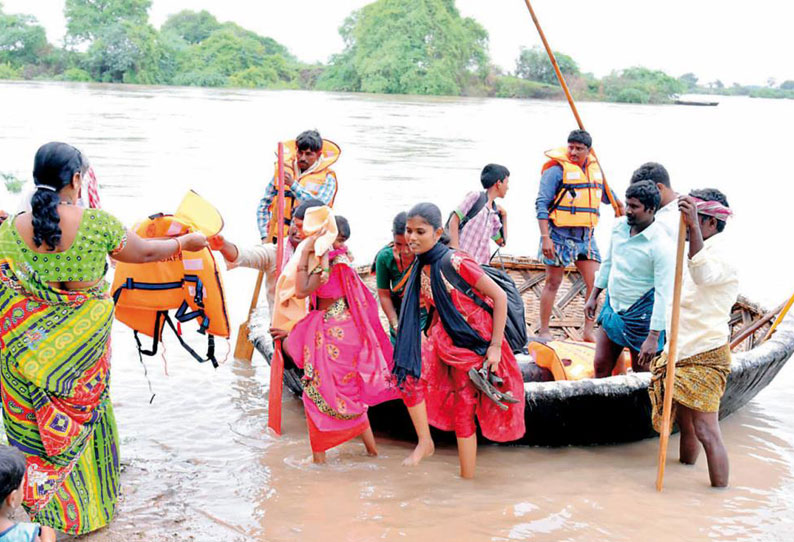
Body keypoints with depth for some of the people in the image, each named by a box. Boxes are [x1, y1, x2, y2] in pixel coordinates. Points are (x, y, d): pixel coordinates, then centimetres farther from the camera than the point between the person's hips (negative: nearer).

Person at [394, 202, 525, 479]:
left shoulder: (456, 262, -22)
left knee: (464, 410, 1)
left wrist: (496, 345, -18)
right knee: (410, 373, -17)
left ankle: (467, 479, 15)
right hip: (444, 337, 6)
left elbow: (499, 296, -19)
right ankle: (424, 441, -1)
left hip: (474, 341, -6)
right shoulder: (421, 266, 0)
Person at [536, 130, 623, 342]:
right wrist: (545, 237, -20)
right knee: (553, 283, 2)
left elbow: (605, 192, 31)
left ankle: (589, 331, 10)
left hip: (586, 235, 6)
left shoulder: (595, 167, 10)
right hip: (560, 234, -5)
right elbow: (541, 205, -13)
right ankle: (543, 331, 13)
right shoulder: (557, 169, -9)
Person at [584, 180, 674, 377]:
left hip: (640, 315, -6)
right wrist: (593, 296, 18)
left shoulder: (662, 245, -22)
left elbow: (664, 294, -22)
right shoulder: (619, 225, -1)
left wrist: (653, 337, -24)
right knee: (601, 366, 9)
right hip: (612, 307, 6)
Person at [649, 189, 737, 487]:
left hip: (705, 357, -9)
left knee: (706, 431, -11)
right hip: (681, 353, 9)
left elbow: (704, 274, -42)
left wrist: (693, 226, -50)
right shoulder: (700, 250, 15)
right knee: (685, 423, 18)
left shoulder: (722, 253, -16)